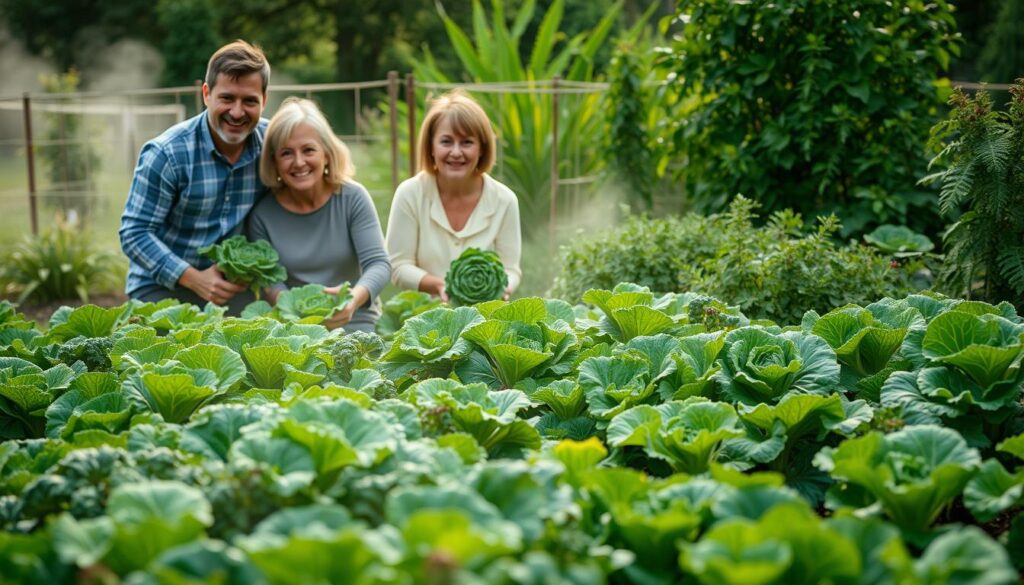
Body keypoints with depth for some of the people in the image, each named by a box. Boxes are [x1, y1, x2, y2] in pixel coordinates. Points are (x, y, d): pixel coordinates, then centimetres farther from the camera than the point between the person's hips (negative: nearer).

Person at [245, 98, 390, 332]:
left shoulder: (352, 197, -5)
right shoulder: (263, 214, -2)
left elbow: (378, 263, -11)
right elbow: (268, 279, 0)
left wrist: (355, 298, -33)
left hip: (355, 322, -1)